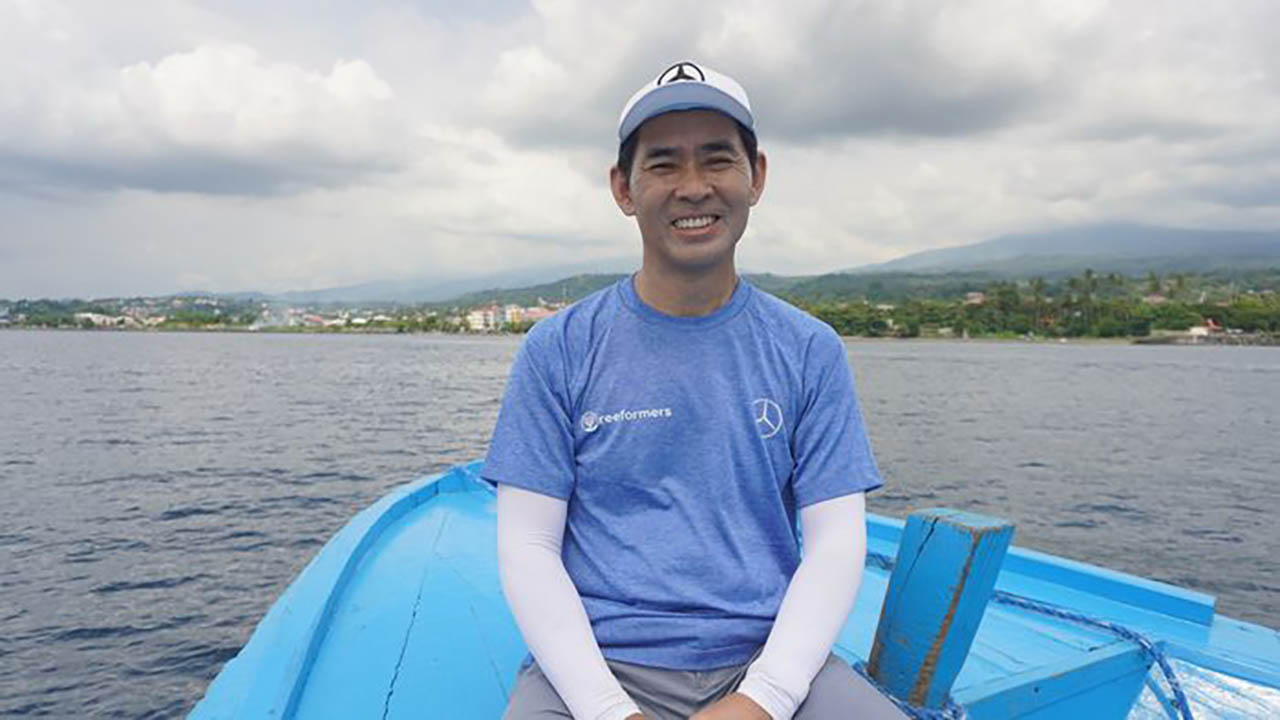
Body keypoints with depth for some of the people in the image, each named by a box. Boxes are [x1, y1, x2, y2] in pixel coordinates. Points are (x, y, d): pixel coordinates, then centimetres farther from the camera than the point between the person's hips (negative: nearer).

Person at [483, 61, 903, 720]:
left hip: (767, 661, 2)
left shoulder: (811, 352, 3)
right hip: (595, 665, -1)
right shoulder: (557, 350, -1)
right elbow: (527, 545, -3)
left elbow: (836, 541, 1)